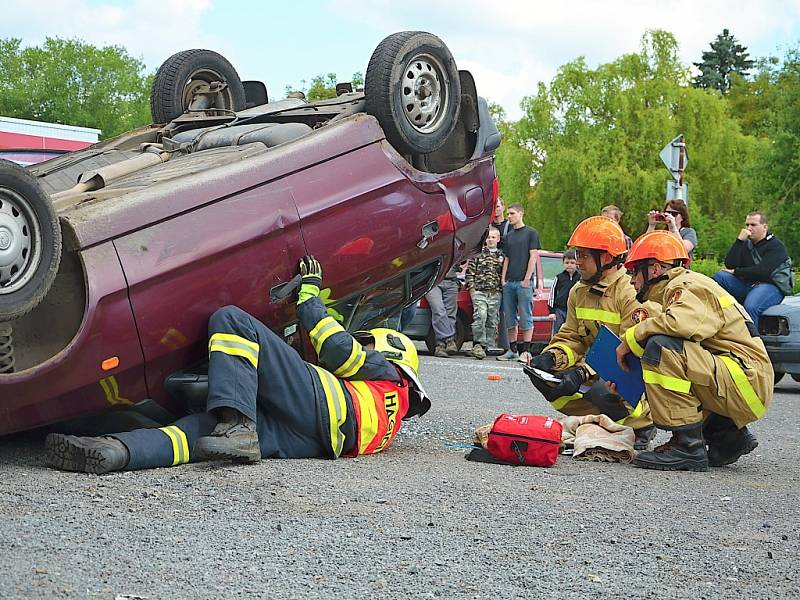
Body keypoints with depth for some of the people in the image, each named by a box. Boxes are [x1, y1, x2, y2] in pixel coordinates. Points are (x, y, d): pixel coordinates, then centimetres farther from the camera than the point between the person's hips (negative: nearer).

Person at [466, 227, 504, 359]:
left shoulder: (502, 256, 17)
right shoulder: (478, 254, 9)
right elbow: (470, 272, 6)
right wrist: (471, 287, -2)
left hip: (496, 294, 3)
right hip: (479, 292, -3)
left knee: (492, 321, 2)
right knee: (480, 316, -18)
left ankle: (488, 345, 8)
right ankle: (478, 344, -18)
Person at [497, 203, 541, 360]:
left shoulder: (531, 233, 0)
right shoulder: (508, 236, 17)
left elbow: (533, 257, -5)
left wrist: (527, 279, -12)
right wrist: (503, 279, 7)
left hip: (523, 282, -6)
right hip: (509, 282, 6)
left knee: (526, 318, -4)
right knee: (510, 318, 7)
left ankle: (525, 350, -2)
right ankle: (512, 350, 13)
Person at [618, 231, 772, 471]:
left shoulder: (688, 286, -9)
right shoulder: (676, 289, 22)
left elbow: (680, 323, -31)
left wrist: (631, 338, -15)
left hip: (747, 382, -10)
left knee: (660, 348, -23)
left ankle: (687, 446, -22)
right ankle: (728, 435, 13)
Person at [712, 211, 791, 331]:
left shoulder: (776, 246, -1)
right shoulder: (746, 244, 18)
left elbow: (763, 272, -16)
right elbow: (729, 265, 3)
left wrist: (736, 272, -7)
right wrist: (739, 240, -4)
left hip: (771, 286, -6)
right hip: (746, 285, 7)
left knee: (750, 307, -36)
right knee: (719, 276, -15)